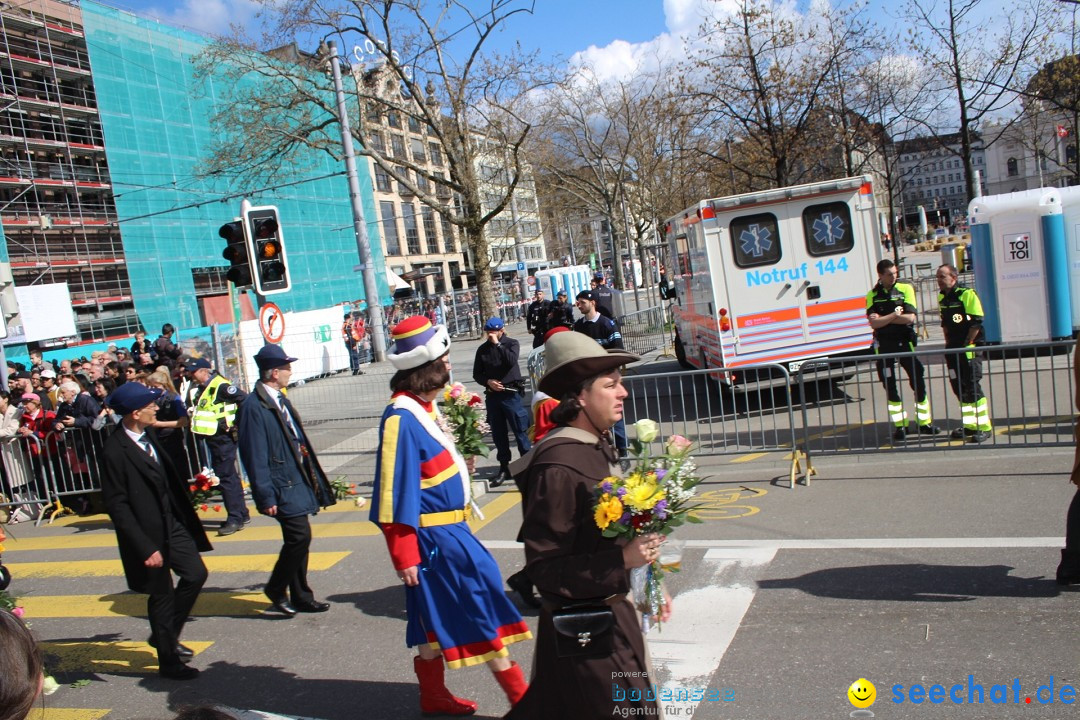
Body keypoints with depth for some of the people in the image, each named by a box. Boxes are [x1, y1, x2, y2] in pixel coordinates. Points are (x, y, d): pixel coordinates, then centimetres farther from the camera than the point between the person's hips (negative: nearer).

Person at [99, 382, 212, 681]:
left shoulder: (147, 434, 2)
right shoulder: (115, 452, -22)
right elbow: (117, 506, -20)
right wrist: (145, 548, -21)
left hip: (172, 523, 7)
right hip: (148, 534, -7)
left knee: (196, 574, 10)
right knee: (162, 595, 6)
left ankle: (166, 635, 31)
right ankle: (168, 661, 25)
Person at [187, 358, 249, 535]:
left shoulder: (220, 386, -16)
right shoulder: (204, 388, 13)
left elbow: (244, 400, -21)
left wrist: (237, 423, -17)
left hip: (223, 437, -10)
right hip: (214, 438, 10)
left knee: (226, 477, -9)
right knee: (229, 476, 15)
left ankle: (235, 519, -4)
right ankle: (241, 514, 24)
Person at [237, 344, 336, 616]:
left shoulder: (280, 399, 13)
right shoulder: (253, 406, -16)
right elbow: (255, 456, -18)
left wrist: (312, 478, 18)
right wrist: (265, 496, -19)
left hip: (297, 480, 9)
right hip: (282, 486, -9)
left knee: (297, 540, 13)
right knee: (300, 535, -11)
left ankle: (301, 598, 23)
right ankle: (276, 589, 10)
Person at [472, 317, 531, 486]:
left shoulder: (511, 343, 0)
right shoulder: (483, 349, 7)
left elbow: (511, 361, -20)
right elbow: (477, 374, 10)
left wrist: (498, 344, -18)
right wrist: (488, 382, -9)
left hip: (511, 394, -3)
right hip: (492, 395, 3)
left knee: (520, 430, -1)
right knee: (498, 434, 9)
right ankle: (504, 467, 18)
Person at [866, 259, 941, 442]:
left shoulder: (905, 289, 0)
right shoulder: (873, 295, 1)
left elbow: (910, 318, -11)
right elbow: (874, 323, -10)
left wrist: (883, 318, -11)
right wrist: (894, 314, -13)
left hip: (905, 342, 0)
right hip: (884, 345, 1)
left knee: (918, 382, 2)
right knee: (890, 386, 4)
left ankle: (925, 422, 16)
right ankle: (900, 426, 14)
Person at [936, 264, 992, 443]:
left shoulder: (967, 294, -12)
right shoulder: (942, 297, 11)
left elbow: (976, 323, -14)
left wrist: (965, 345, -15)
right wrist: (948, 343, 11)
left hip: (969, 349, -8)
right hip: (953, 349, 8)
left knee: (972, 387, -9)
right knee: (959, 388, 10)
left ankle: (984, 427, -2)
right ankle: (969, 425, 21)